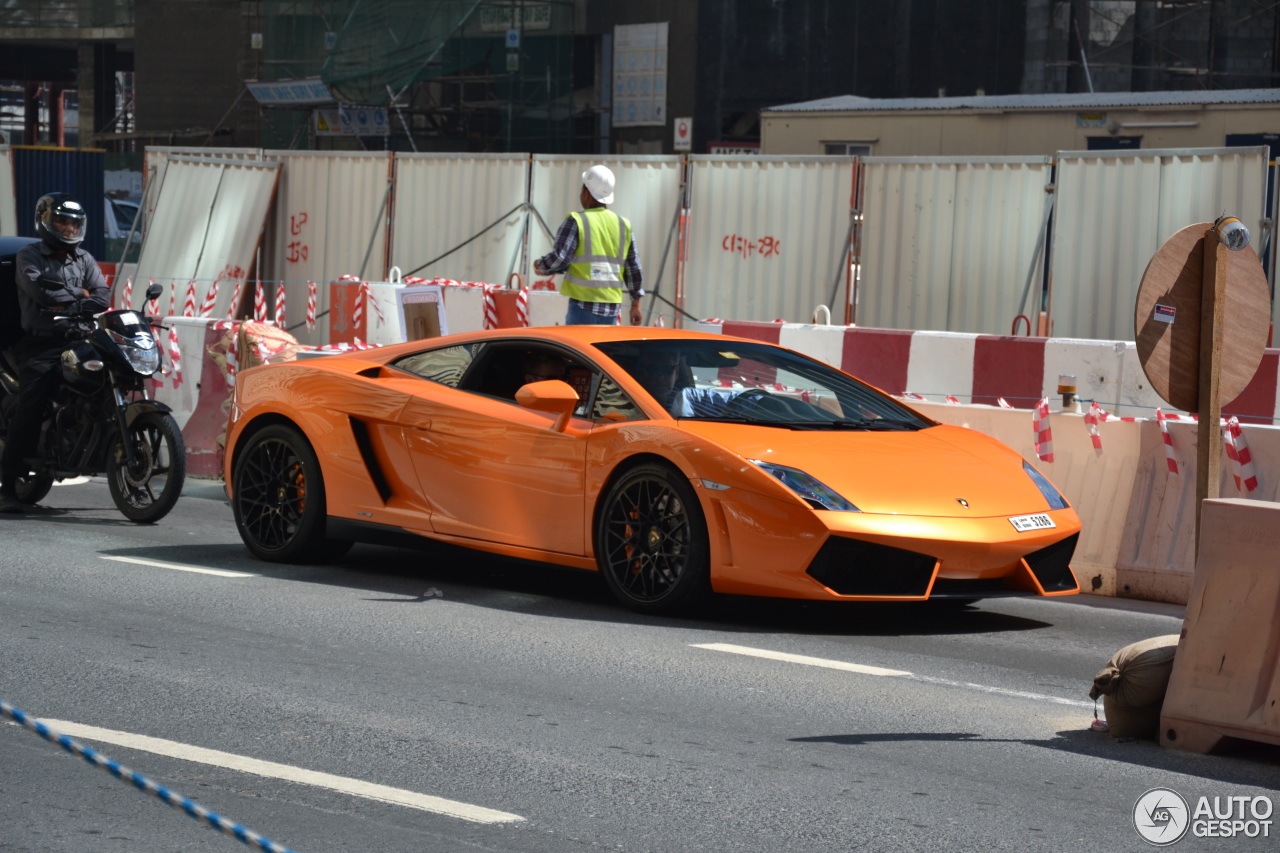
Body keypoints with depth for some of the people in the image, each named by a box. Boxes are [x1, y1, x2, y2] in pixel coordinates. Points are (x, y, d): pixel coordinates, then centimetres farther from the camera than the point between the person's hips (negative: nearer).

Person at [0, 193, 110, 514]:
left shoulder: (84, 259, 17)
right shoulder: (29, 256, 5)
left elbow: (102, 297, 2)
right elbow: (41, 291, -14)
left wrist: (69, 306, -15)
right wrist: (78, 294, -4)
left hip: (78, 341, 5)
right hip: (41, 345, -5)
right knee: (28, 414, -15)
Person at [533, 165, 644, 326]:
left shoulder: (576, 222, -6)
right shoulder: (623, 226, 10)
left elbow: (558, 259, -11)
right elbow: (633, 269, 13)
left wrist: (540, 265, 10)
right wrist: (635, 305, 21)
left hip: (584, 305, -5)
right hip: (612, 306, 5)